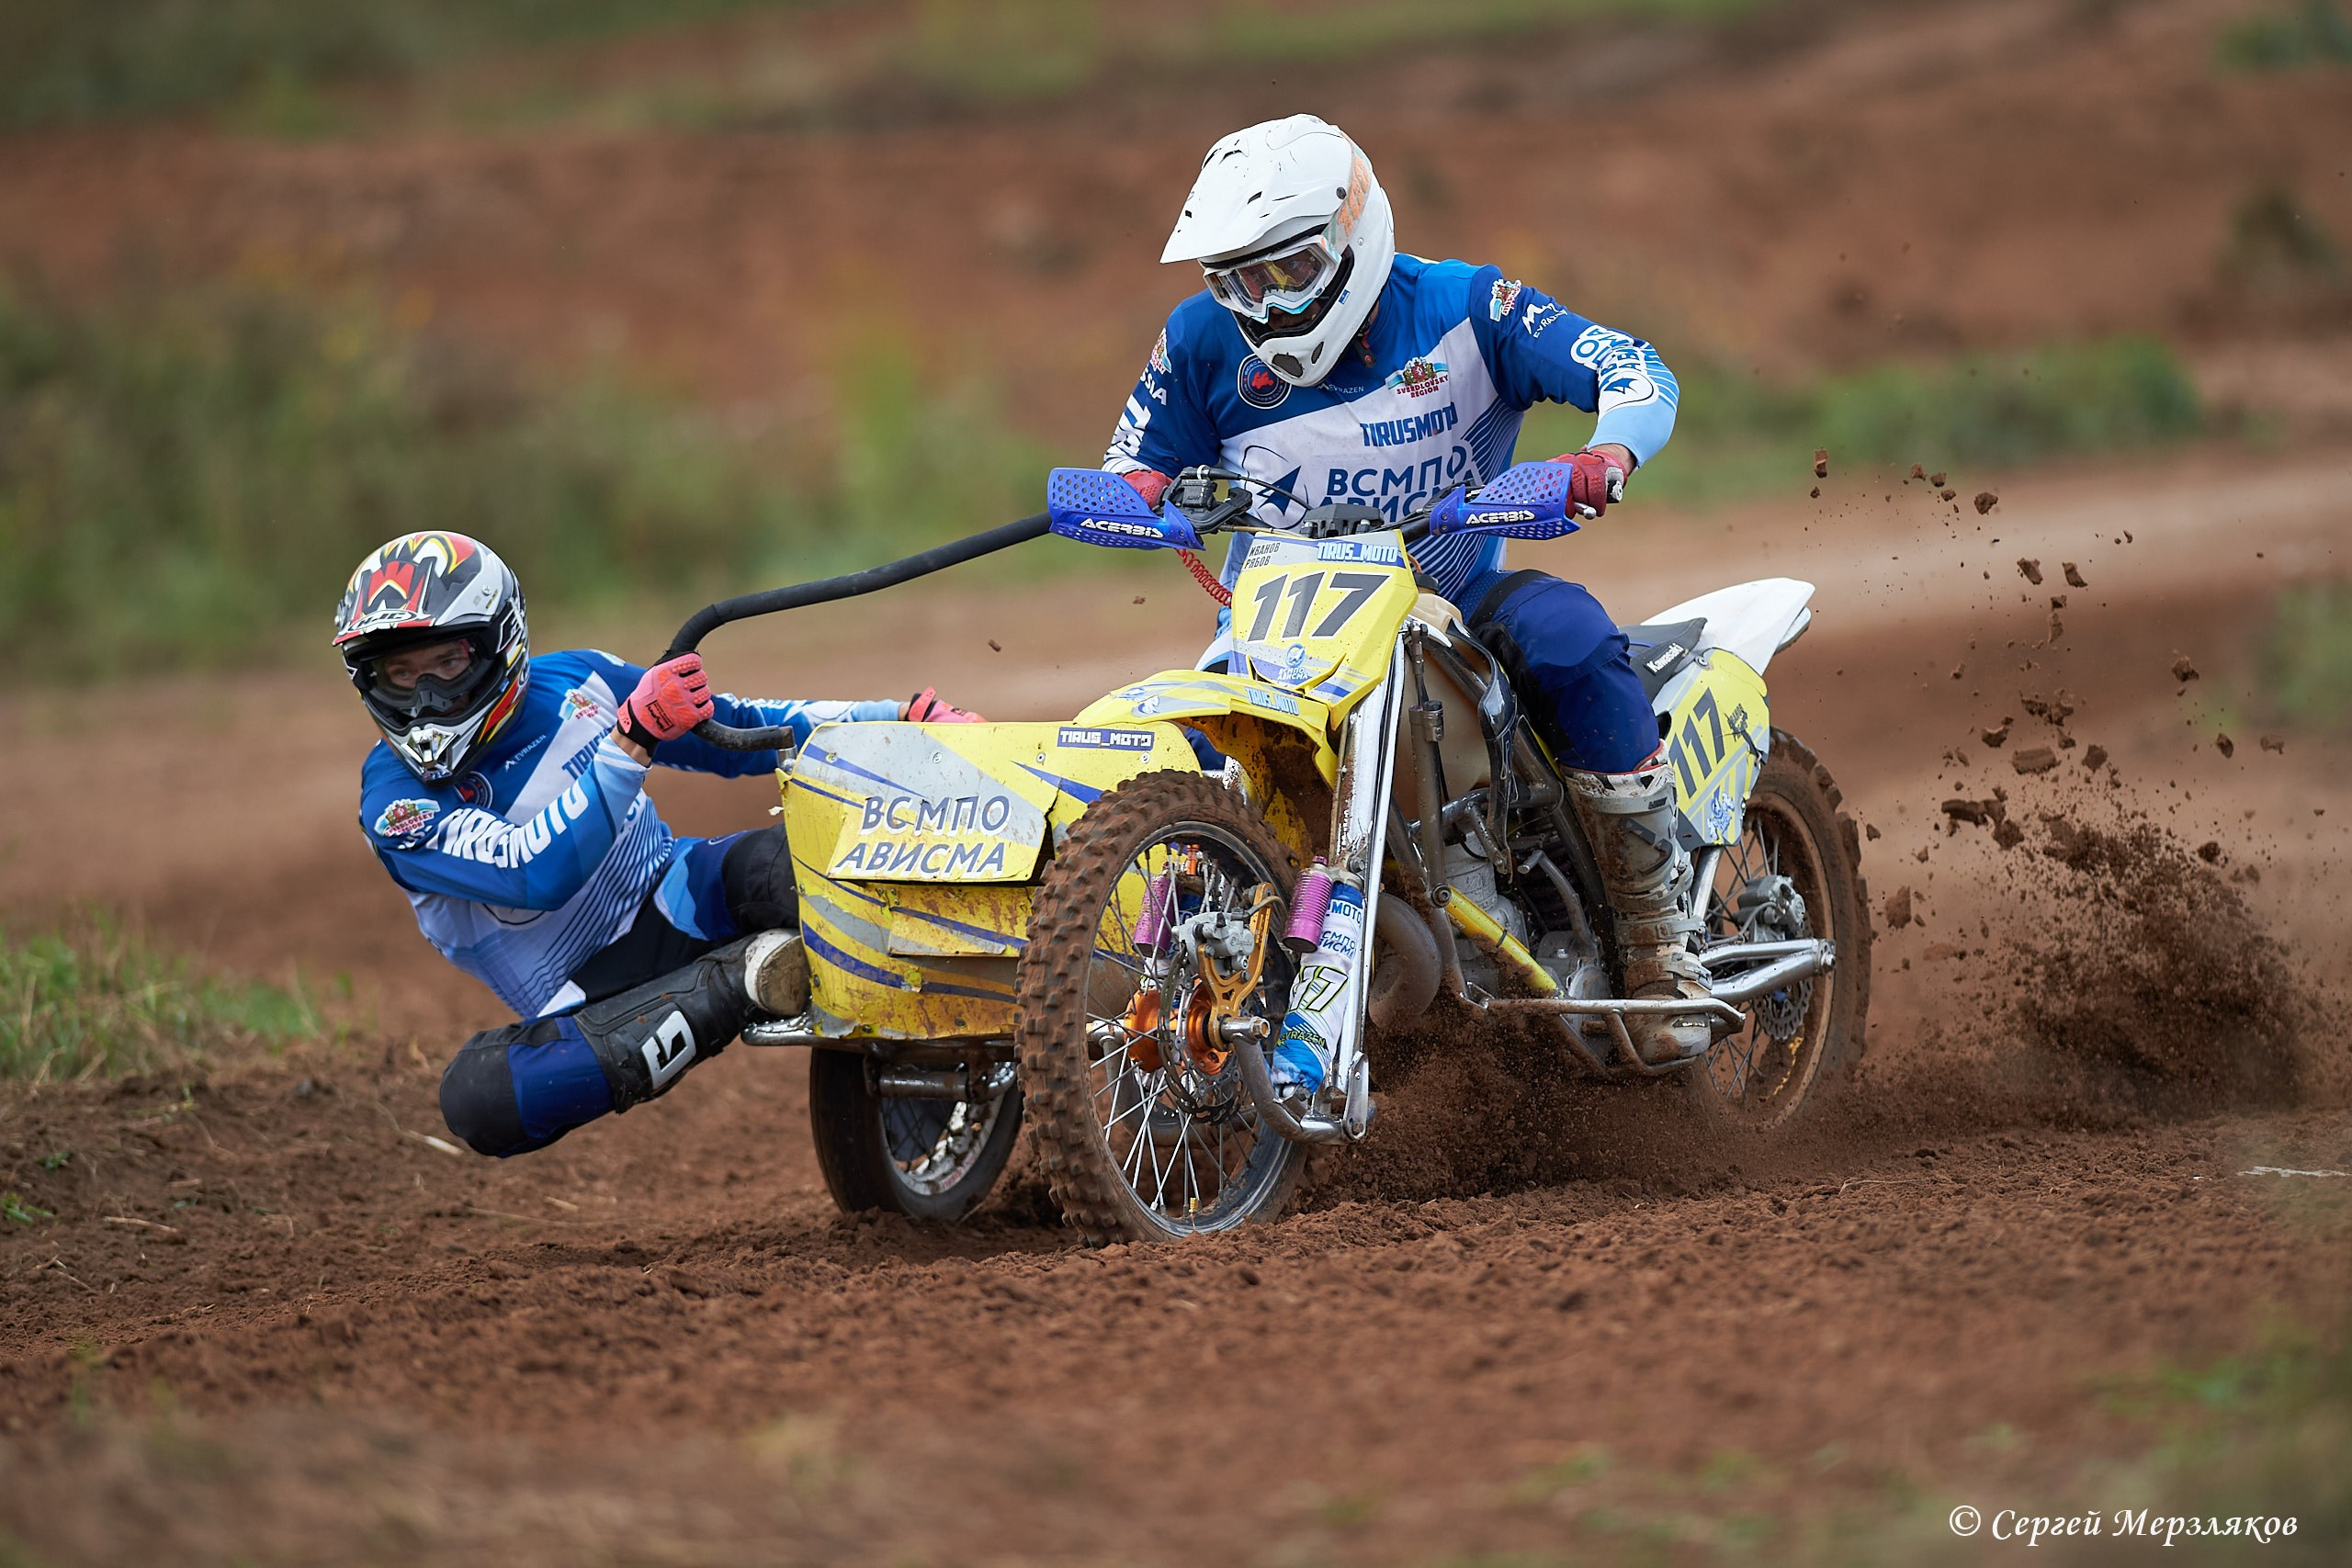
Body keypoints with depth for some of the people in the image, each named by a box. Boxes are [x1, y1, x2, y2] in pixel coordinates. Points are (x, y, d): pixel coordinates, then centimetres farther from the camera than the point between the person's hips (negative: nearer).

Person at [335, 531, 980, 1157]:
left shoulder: (573, 681, 3)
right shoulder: (395, 803, -12)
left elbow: (738, 731, 12)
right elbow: (537, 874, -27)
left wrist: (895, 720, 4)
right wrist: (634, 741, -36)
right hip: (582, 996, -3)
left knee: (773, 863, -31)